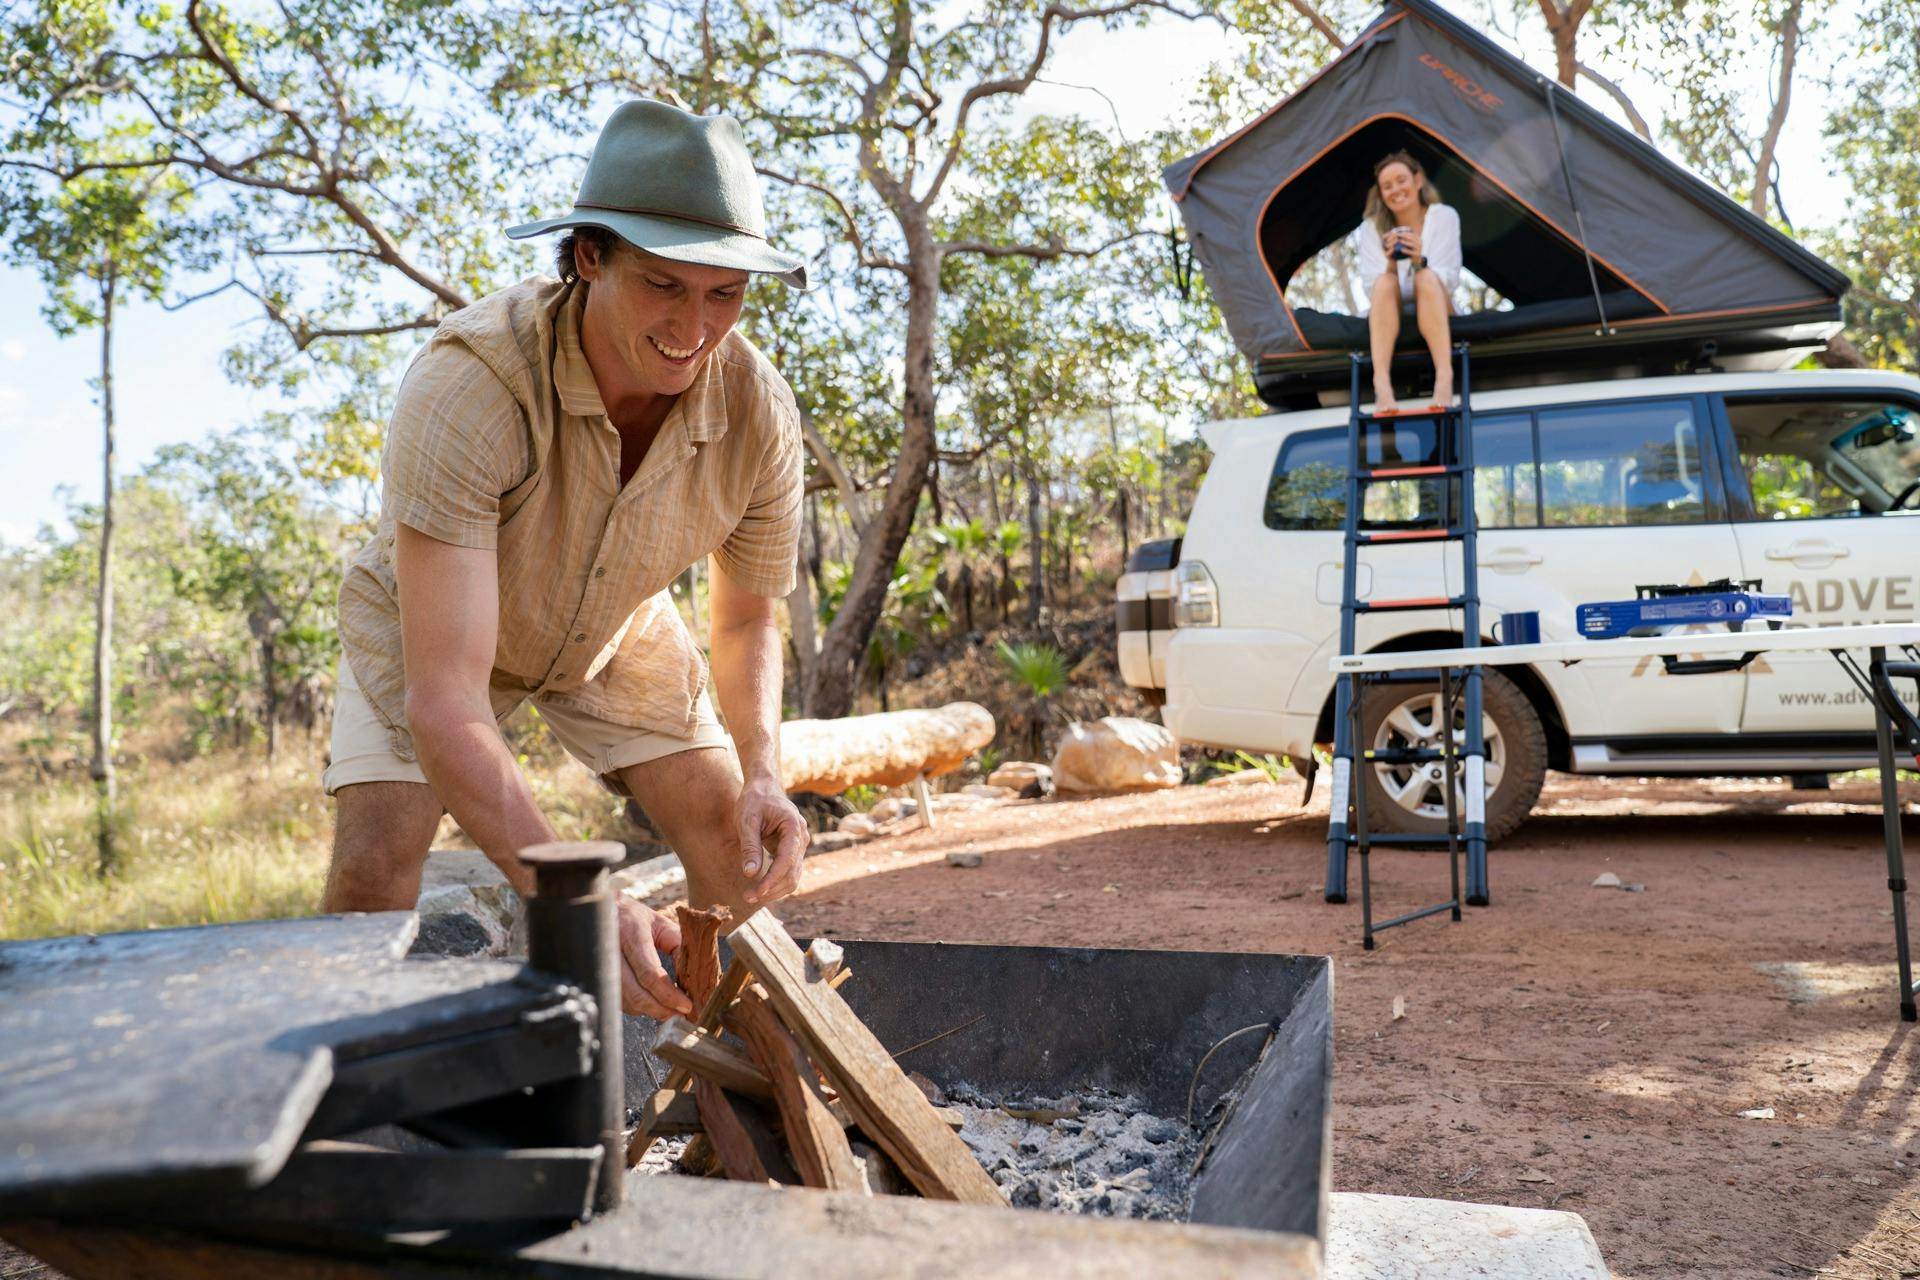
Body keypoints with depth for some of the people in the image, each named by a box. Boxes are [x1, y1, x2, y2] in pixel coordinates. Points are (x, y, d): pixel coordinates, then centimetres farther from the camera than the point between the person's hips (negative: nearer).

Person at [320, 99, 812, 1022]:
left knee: (742, 851, -6)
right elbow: (444, 704, -44)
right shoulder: (466, 387, -41)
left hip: (614, 630, 3)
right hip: (430, 624, -3)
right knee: (372, 865, -22)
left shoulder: (759, 411, -28)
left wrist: (762, 775, -27)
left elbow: (746, 617, -9)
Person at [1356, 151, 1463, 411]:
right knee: (1385, 282, -30)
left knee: (1427, 278, -31)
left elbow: (1450, 282, -9)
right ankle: (1382, 384, -49)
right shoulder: (1371, 227, -1)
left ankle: (1444, 378, -46)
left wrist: (1419, 262, -28)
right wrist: (1391, 264, -29)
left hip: (1435, 317, -1)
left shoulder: (1444, 217, -3)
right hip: (1389, 322, 1)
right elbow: (1372, 290, -8)